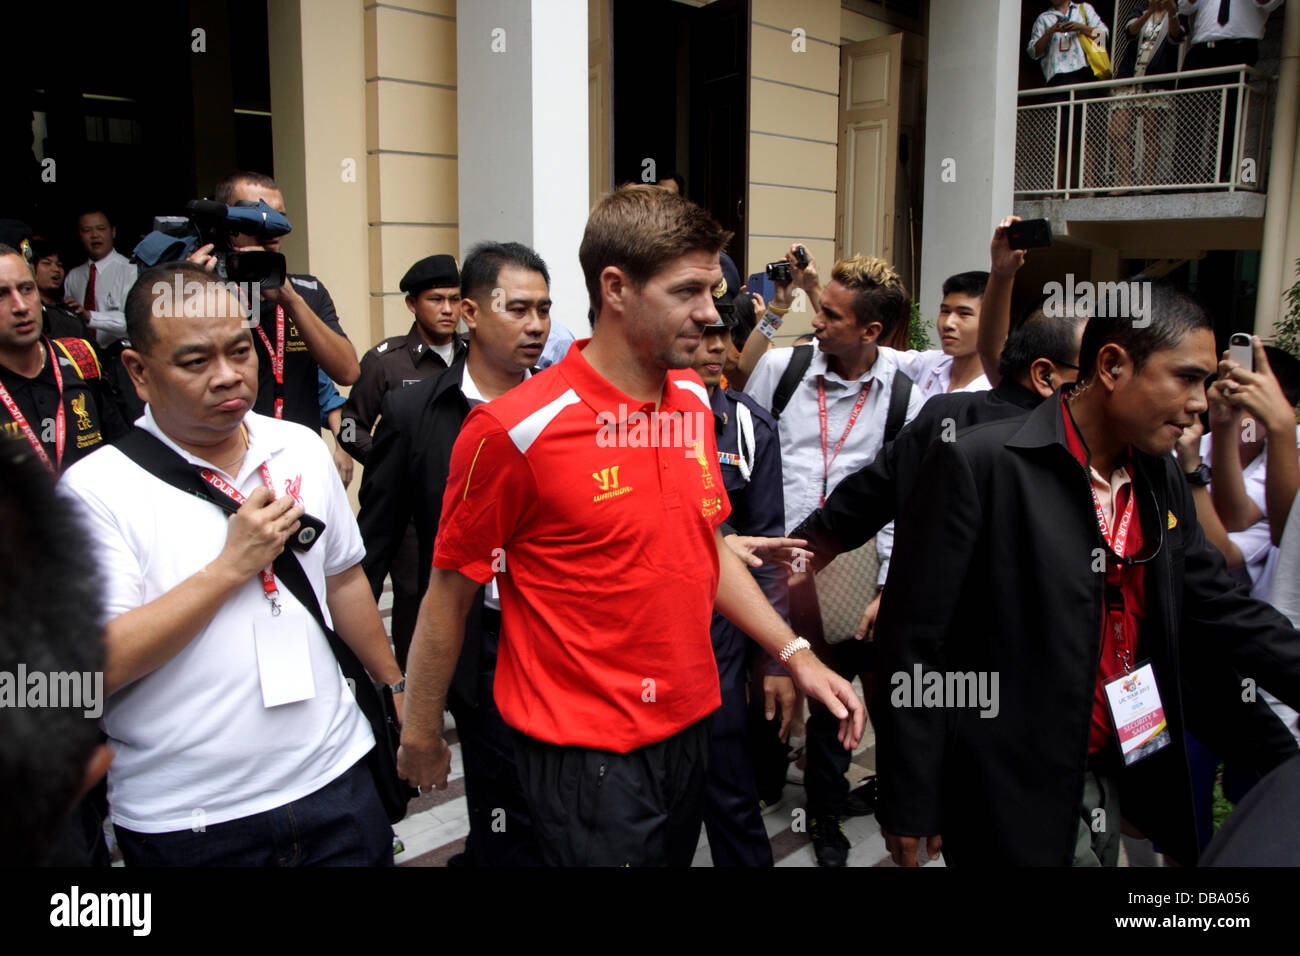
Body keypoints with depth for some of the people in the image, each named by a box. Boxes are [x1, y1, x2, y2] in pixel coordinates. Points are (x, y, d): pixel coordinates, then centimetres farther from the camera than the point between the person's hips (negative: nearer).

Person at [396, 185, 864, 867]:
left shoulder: (693, 400, 2)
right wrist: (421, 736, 1)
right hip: (586, 757, -7)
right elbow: (449, 594, -10)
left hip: (690, 727, 7)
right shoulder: (515, 432, -19)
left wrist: (795, 654, 8)